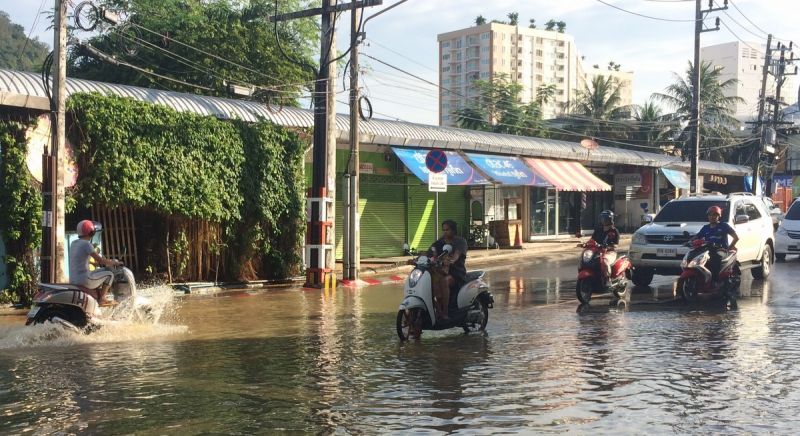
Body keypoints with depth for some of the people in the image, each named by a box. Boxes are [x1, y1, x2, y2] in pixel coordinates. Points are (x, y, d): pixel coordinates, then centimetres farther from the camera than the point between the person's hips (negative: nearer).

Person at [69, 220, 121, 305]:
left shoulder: (73, 243, 12)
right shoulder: (86, 244, -14)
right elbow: (100, 260, -16)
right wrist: (115, 263, 0)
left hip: (73, 280, 9)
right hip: (84, 280, -9)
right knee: (109, 275, 7)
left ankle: (98, 296, 34)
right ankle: (101, 299, 6)